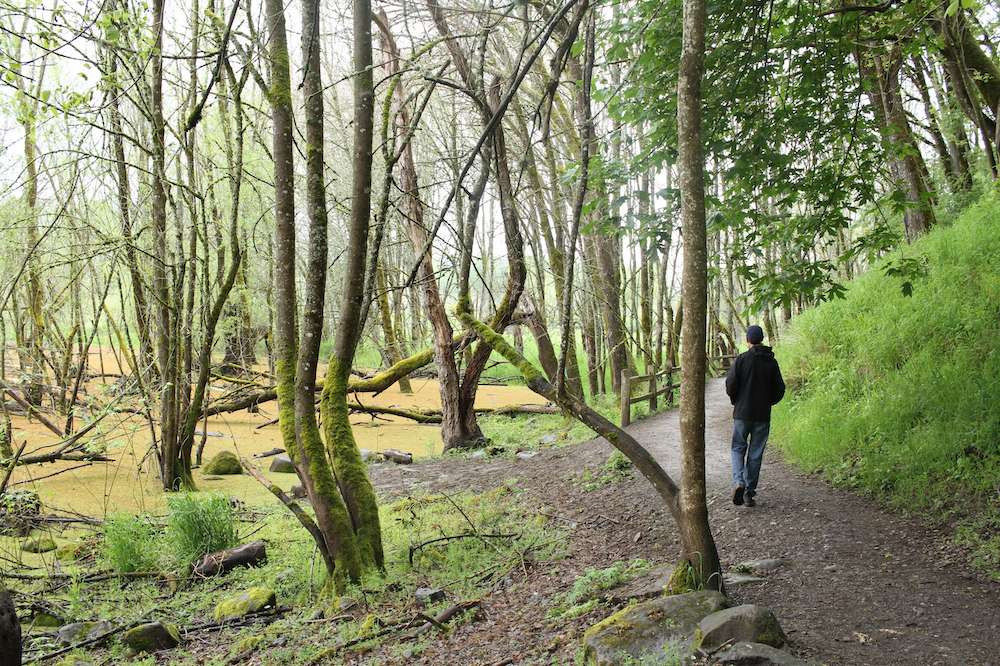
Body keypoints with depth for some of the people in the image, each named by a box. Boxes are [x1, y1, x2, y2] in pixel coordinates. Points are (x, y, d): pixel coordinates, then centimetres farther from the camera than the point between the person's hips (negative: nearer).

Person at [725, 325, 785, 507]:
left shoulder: (741, 359, -8)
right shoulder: (771, 362, 1)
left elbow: (730, 385, -11)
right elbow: (779, 389, 3)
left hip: (742, 413, -2)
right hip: (763, 415, 2)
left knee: (738, 449, 11)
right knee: (756, 454, 8)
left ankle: (739, 482, -12)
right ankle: (749, 492, 10)